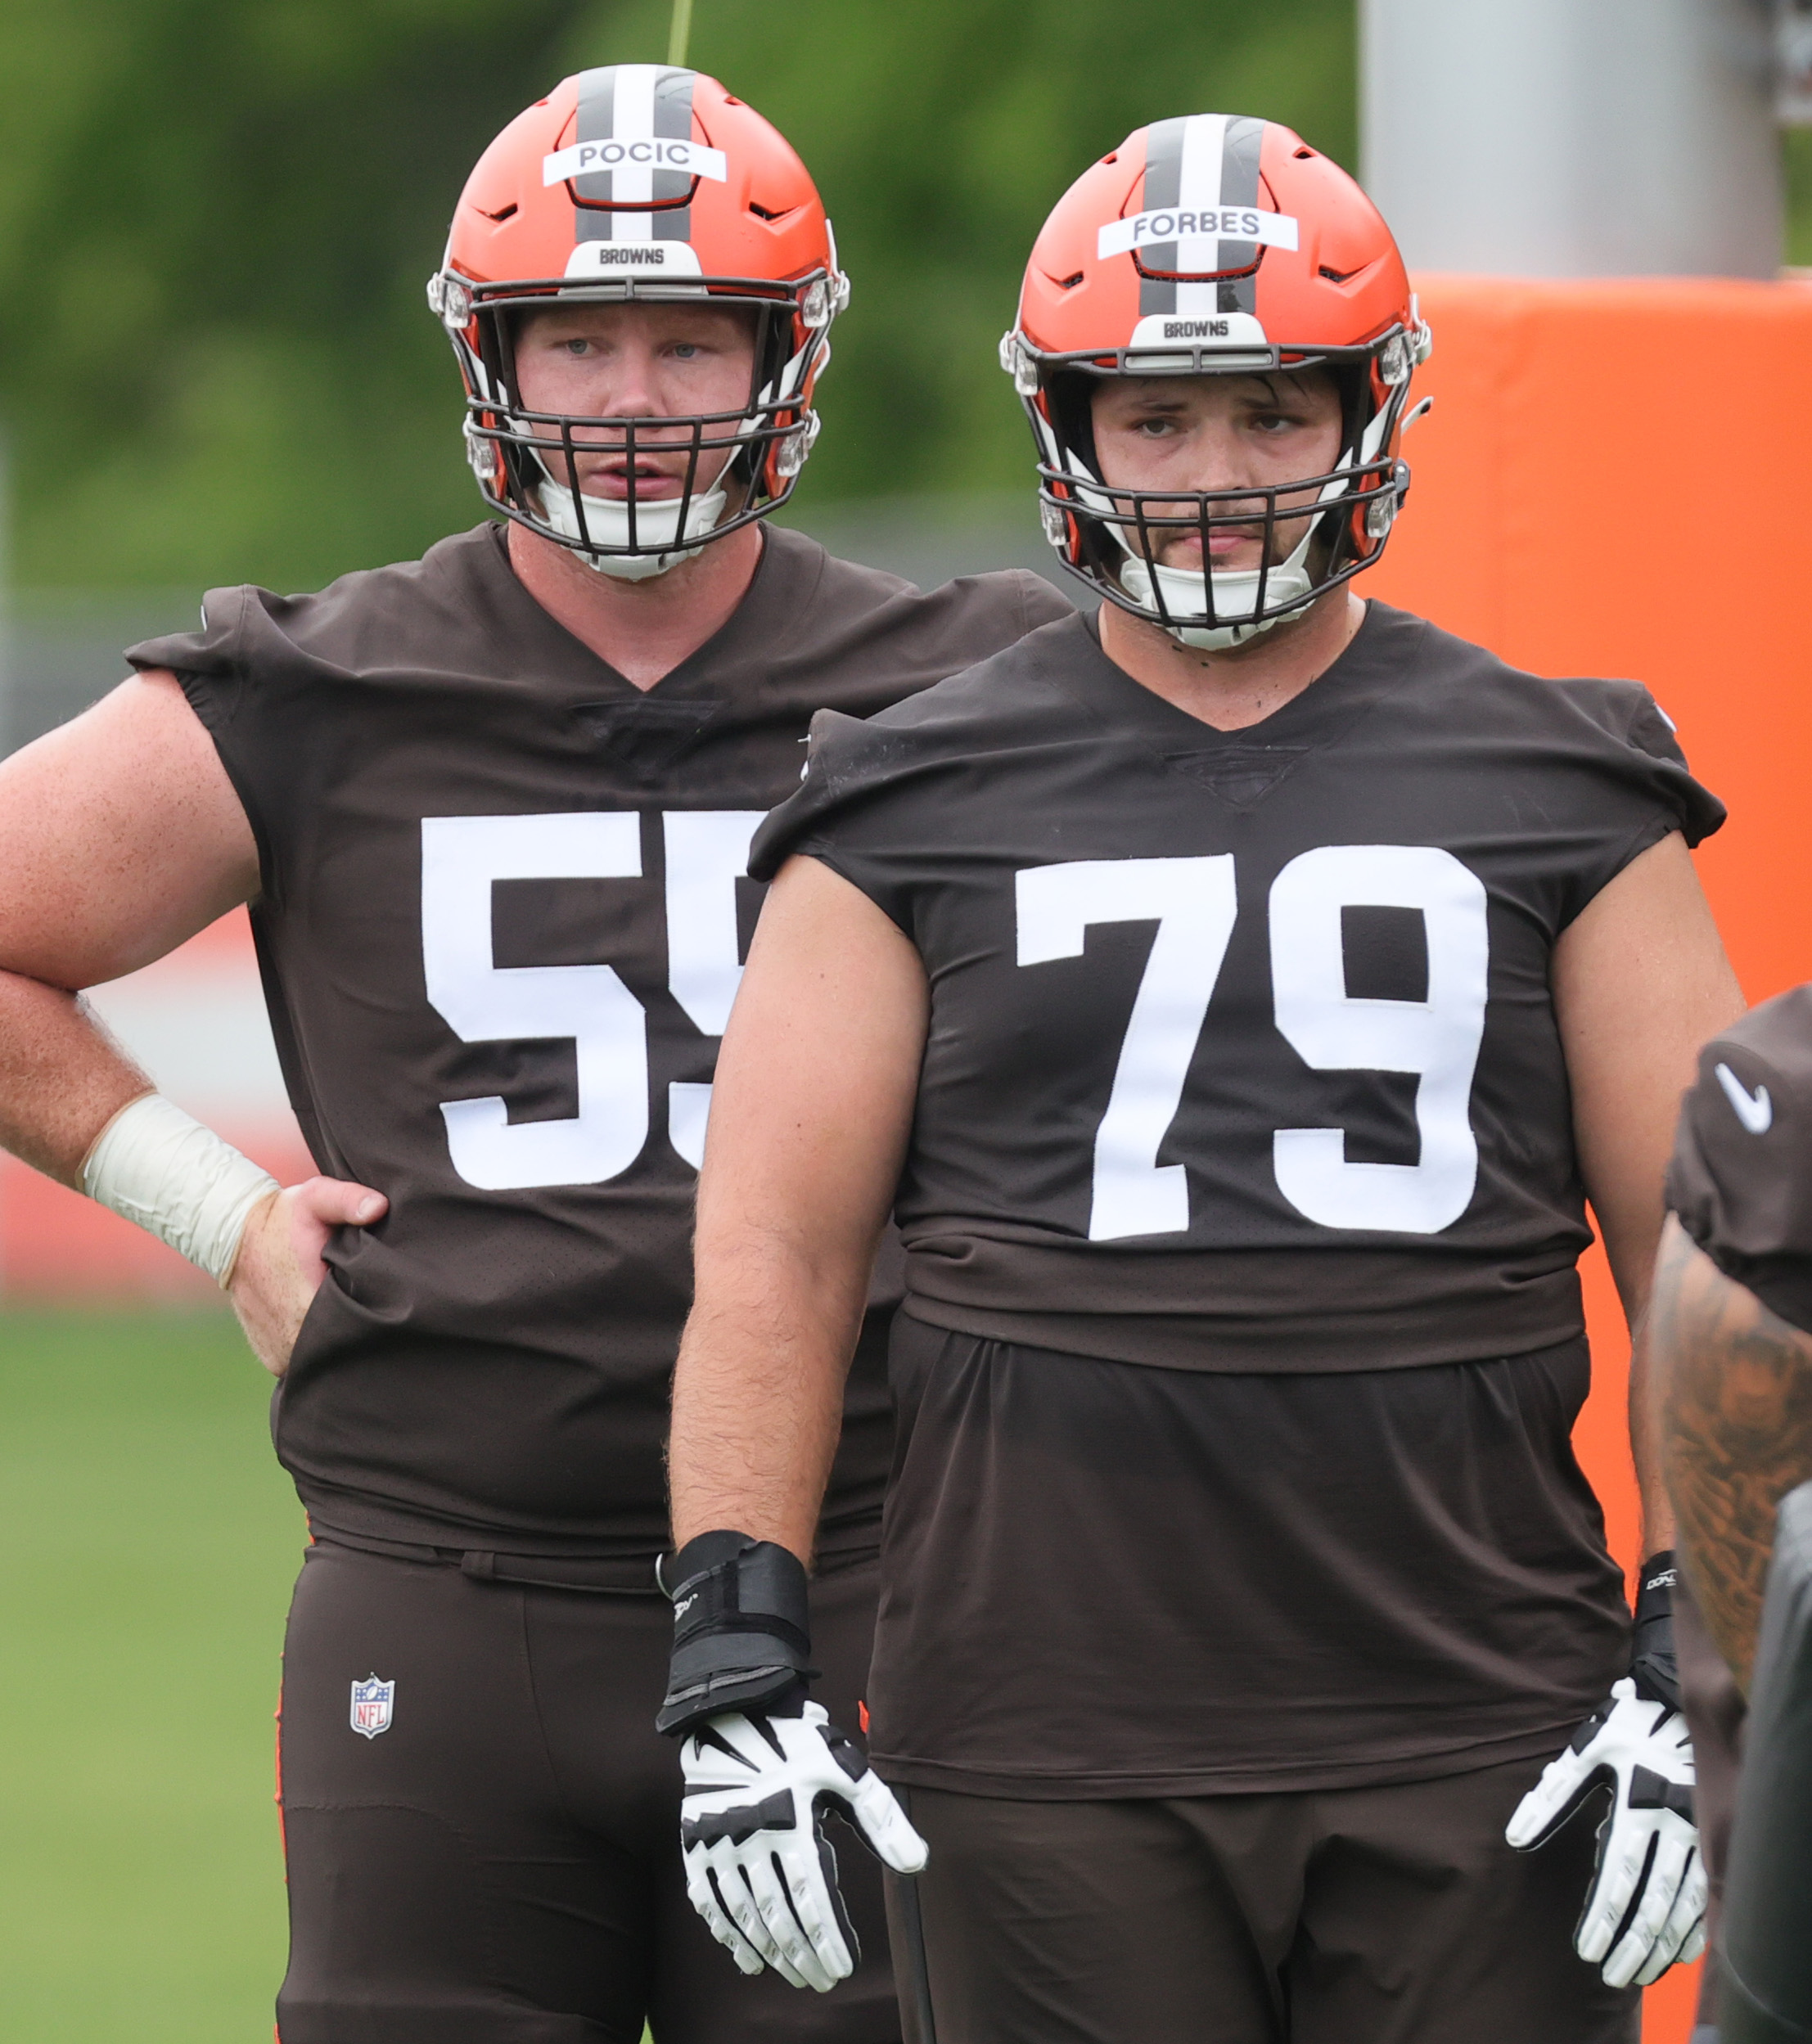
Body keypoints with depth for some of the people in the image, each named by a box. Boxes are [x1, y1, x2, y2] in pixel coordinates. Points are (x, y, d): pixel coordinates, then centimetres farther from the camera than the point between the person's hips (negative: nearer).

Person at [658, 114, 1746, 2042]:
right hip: (1049, 1751, 0)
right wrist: (736, 1659, -5)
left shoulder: (1555, 796, 8)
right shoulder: (916, 814, 7)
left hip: (1477, 1749, 0)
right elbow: (770, 1254, 5)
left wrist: (1693, 1667, -3)